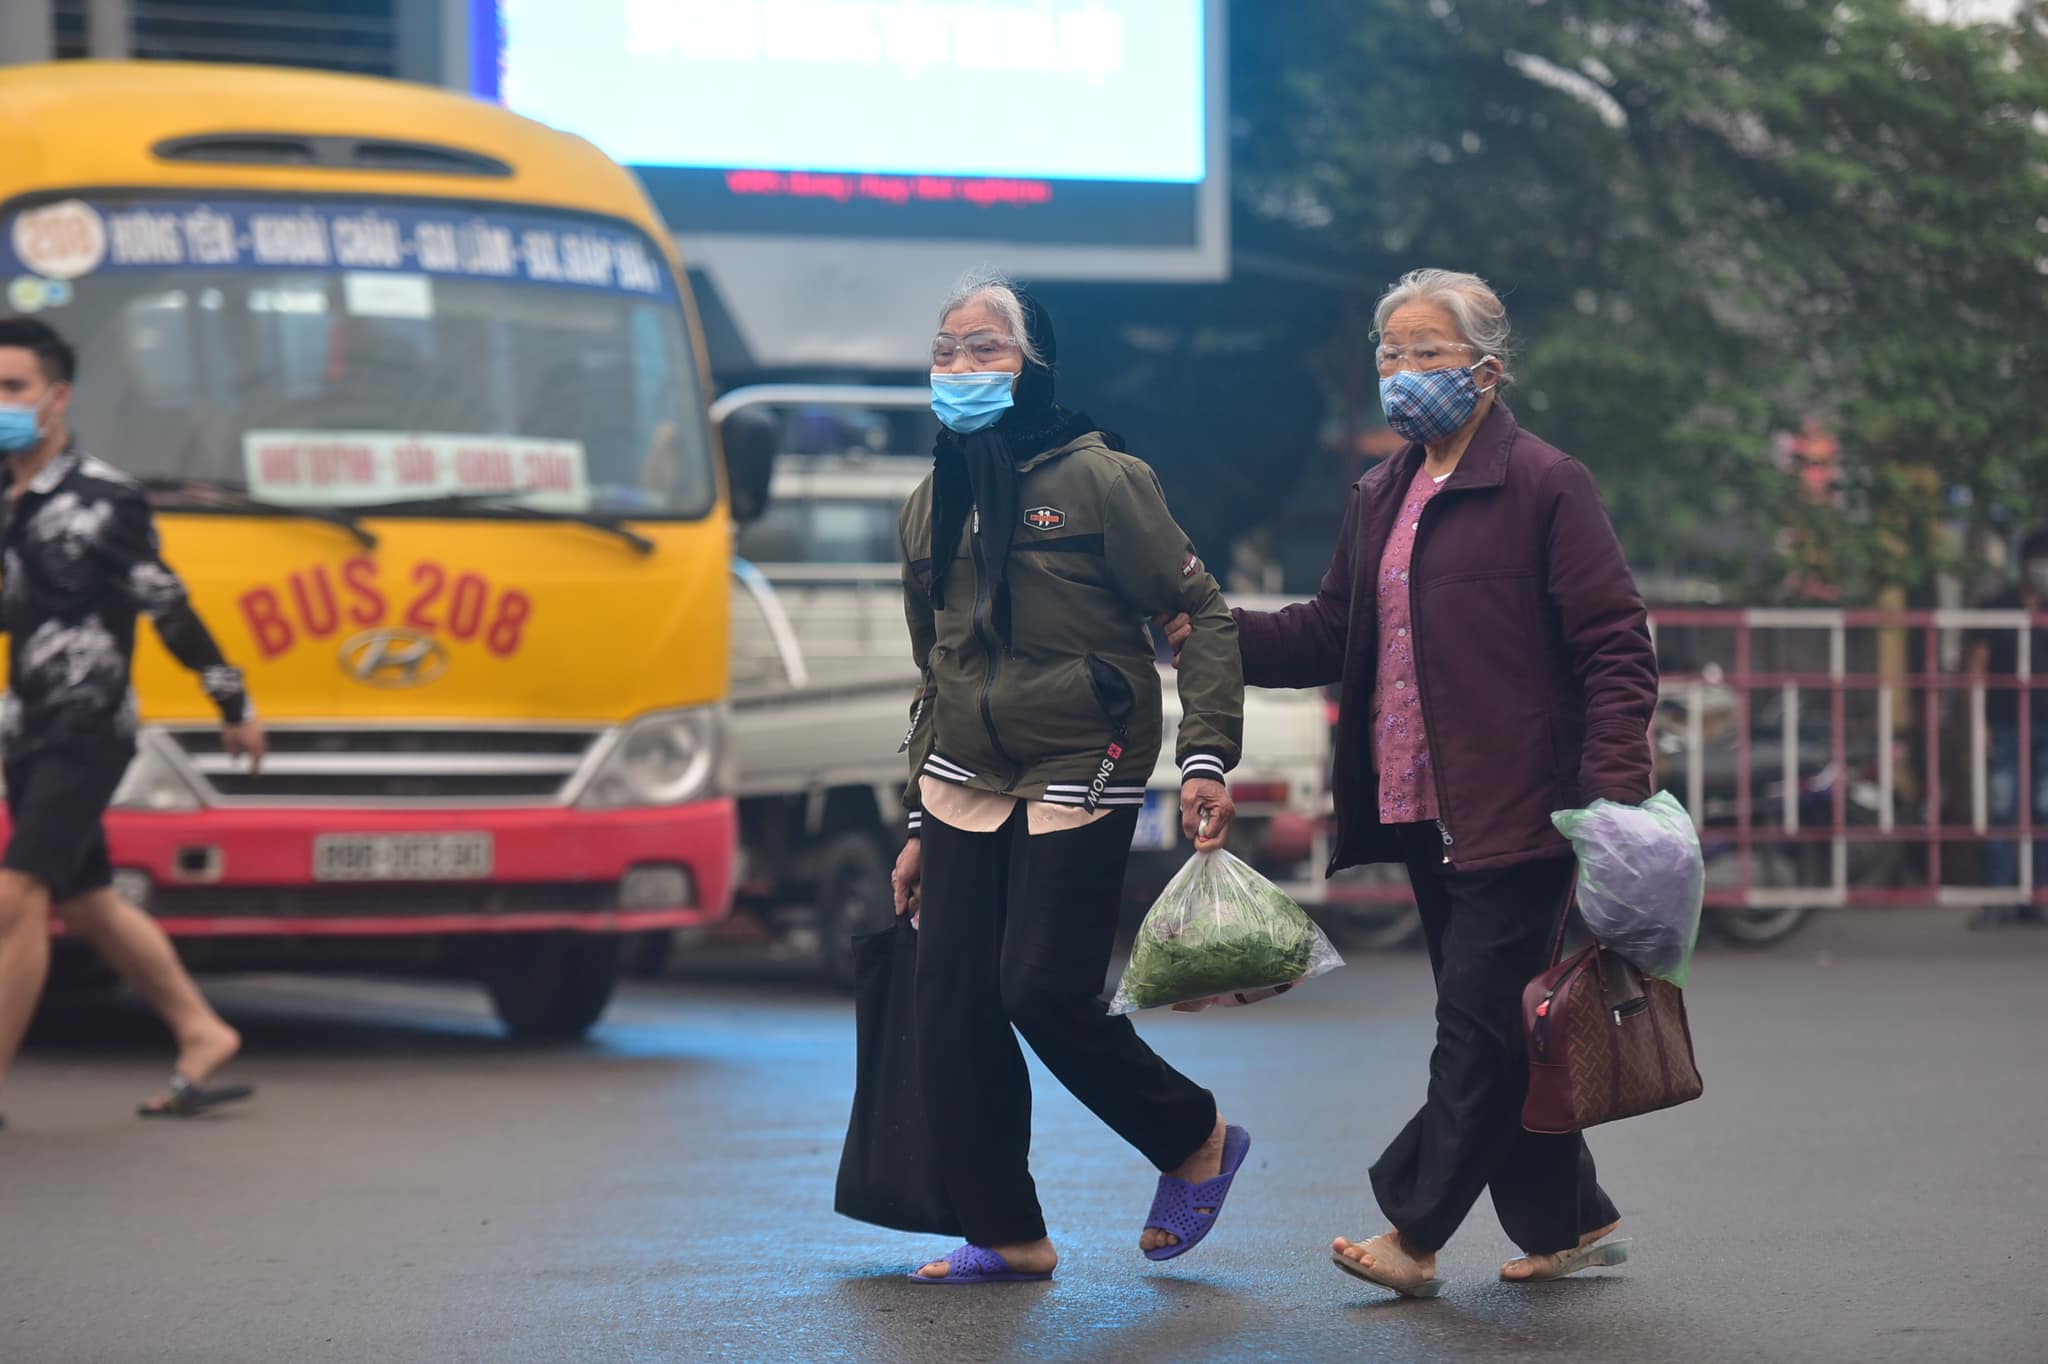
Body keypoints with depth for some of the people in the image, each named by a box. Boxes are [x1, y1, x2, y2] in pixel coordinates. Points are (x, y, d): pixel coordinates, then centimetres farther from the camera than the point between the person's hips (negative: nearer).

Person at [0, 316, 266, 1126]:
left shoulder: (101, 499, -11)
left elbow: (169, 608, -9)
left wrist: (233, 705, -5)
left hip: (86, 734, -8)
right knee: (87, 904, 15)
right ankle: (201, 1036, 26)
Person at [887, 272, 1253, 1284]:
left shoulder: (1097, 478, -7)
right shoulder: (930, 507, 12)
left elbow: (1201, 611, -7)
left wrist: (1206, 757, -17)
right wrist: (917, 826, 19)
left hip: (1079, 775, -6)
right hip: (965, 783, 6)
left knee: (1044, 992, -12)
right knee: (951, 1004, -1)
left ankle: (1196, 1144, 12)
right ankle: (1004, 1235, 9)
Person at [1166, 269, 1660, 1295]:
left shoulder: (1544, 486, -8)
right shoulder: (1381, 497, 15)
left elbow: (1615, 648, -11)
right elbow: (1330, 634, 17)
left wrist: (1612, 792, -20)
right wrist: (1209, 633, 1)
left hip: (1517, 814, -8)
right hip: (1424, 812, 8)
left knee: (1477, 1018, -7)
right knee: (1493, 1027, 12)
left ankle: (1414, 1232, -4)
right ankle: (1571, 1221, 22)